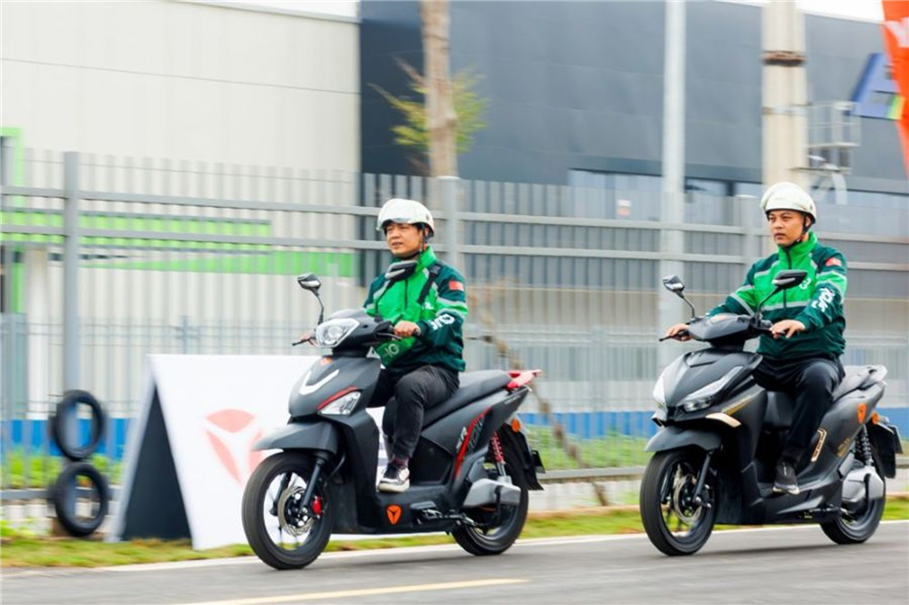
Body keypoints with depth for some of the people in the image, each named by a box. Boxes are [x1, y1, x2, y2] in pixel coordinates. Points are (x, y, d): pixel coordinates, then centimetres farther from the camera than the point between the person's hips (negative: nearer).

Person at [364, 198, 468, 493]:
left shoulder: (445, 278, 3)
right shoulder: (381, 284, 24)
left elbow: (450, 321, -14)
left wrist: (418, 328, -36)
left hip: (437, 366, -6)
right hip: (391, 368, 6)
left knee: (409, 386, -40)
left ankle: (400, 463, -39)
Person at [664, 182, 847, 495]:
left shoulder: (828, 259, 3)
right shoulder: (762, 269, 21)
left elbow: (828, 296, -18)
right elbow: (734, 307, 14)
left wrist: (802, 321, -40)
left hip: (817, 357, -5)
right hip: (769, 361, 5)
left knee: (817, 377, -41)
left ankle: (788, 461, -37)